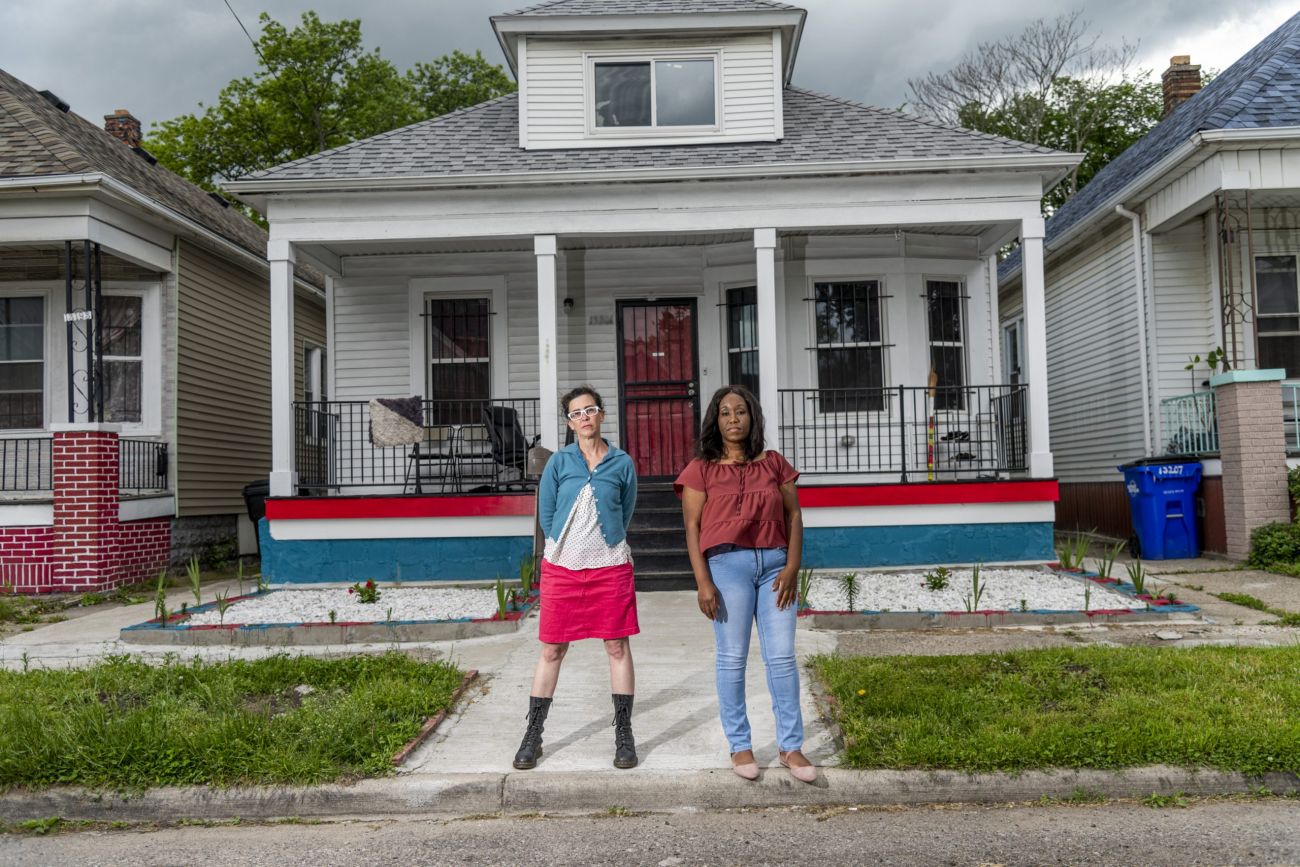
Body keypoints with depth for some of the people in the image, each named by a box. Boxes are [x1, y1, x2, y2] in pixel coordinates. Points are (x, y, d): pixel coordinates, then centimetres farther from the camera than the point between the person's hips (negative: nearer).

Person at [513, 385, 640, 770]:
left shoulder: (622, 463, 2)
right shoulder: (559, 461, 1)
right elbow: (546, 513, 7)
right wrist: (567, 546, 9)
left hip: (610, 566, 0)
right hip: (562, 566, 0)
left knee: (617, 647, 4)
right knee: (551, 650, 6)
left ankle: (624, 735, 16)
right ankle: (532, 736, 17)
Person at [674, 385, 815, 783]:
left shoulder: (774, 463, 11)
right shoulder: (702, 469, 4)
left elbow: (794, 516, 10)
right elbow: (692, 528, 1)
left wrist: (792, 567, -1)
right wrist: (703, 581, -7)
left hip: (774, 563, 2)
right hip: (727, 563, -2)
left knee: (782, 657, 3)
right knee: (732, 658, 3)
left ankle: (791, 747, 13)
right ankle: (740, 746, 15)